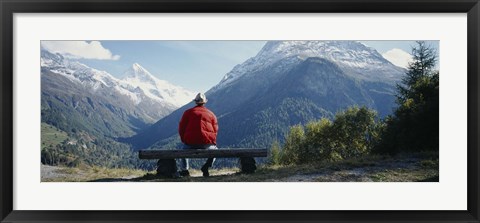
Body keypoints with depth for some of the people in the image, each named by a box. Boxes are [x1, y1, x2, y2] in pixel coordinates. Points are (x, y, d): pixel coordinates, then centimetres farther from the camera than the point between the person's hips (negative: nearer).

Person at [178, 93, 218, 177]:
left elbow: (181, 128, 9)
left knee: (184, 149, 33)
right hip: (207, 144, 0)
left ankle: (184, 170, 15)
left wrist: (184, 140, 21)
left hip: (191, 143, 1)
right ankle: (206, 167, 7)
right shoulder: (211, 114, 15)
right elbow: (215, 130, 10)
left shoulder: (188, 112, 12)